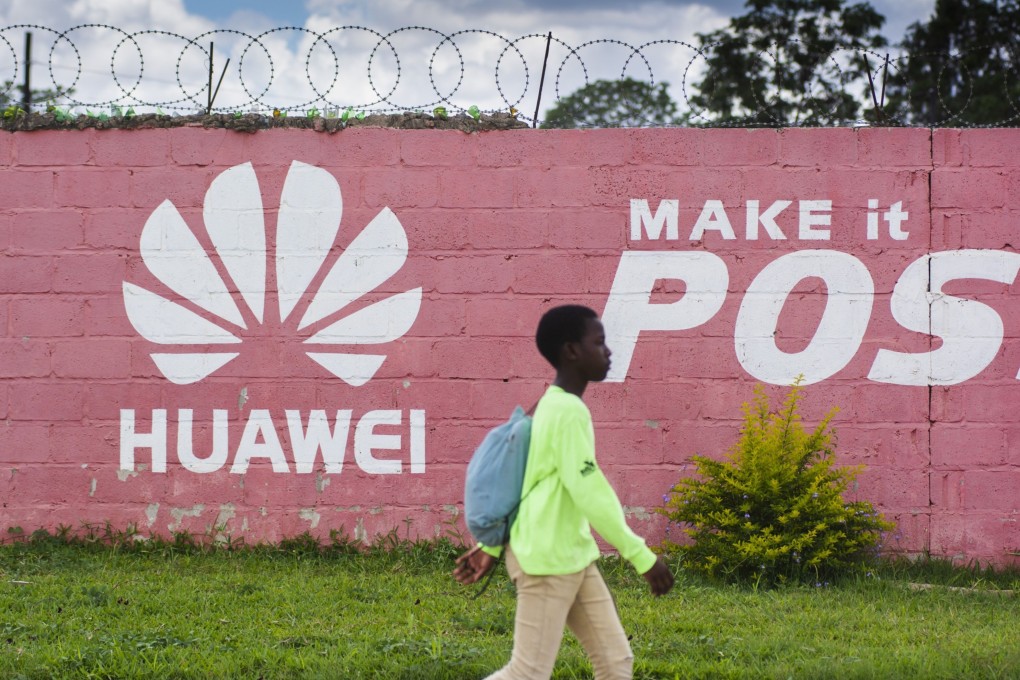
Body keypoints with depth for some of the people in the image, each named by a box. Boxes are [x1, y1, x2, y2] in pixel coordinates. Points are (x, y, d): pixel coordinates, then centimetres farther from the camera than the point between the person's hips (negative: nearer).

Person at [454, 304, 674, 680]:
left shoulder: (553, 406, 13)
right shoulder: (568, 410, -17)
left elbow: (525, 481, 19)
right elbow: (590, 493, -21)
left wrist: (492, 546, 23)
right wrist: (642, 556, -18)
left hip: (573, 557, 10)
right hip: (549, 560, -10)